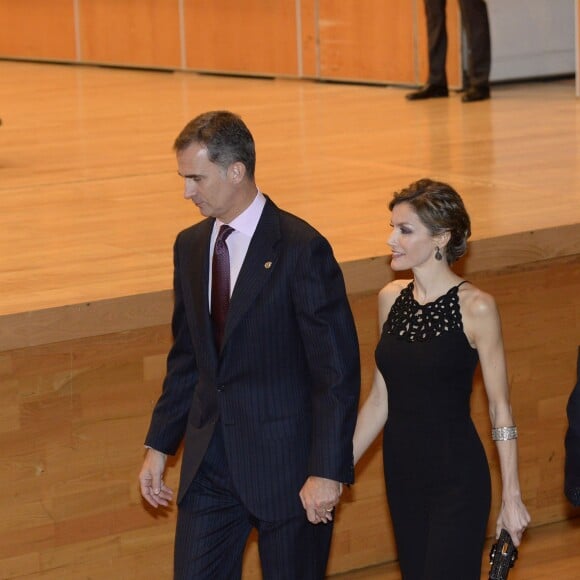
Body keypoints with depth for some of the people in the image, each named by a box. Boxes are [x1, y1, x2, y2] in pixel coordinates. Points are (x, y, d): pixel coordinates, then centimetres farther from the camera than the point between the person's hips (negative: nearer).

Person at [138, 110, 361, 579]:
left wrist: (327, 471, -18)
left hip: (286, 463, -6)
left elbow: (338, 370, -14)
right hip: (209, 463, 6)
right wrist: (159, 445, 13)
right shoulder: (190, 246, 8)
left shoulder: (302, 249, -14)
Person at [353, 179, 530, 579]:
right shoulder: (391, 298, 5)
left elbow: (500, 409, -8)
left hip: (457, 478, -6)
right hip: (402, 473, 6)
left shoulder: (475, 307, -12)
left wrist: (512, 496, -8)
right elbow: (380, 399, 11)